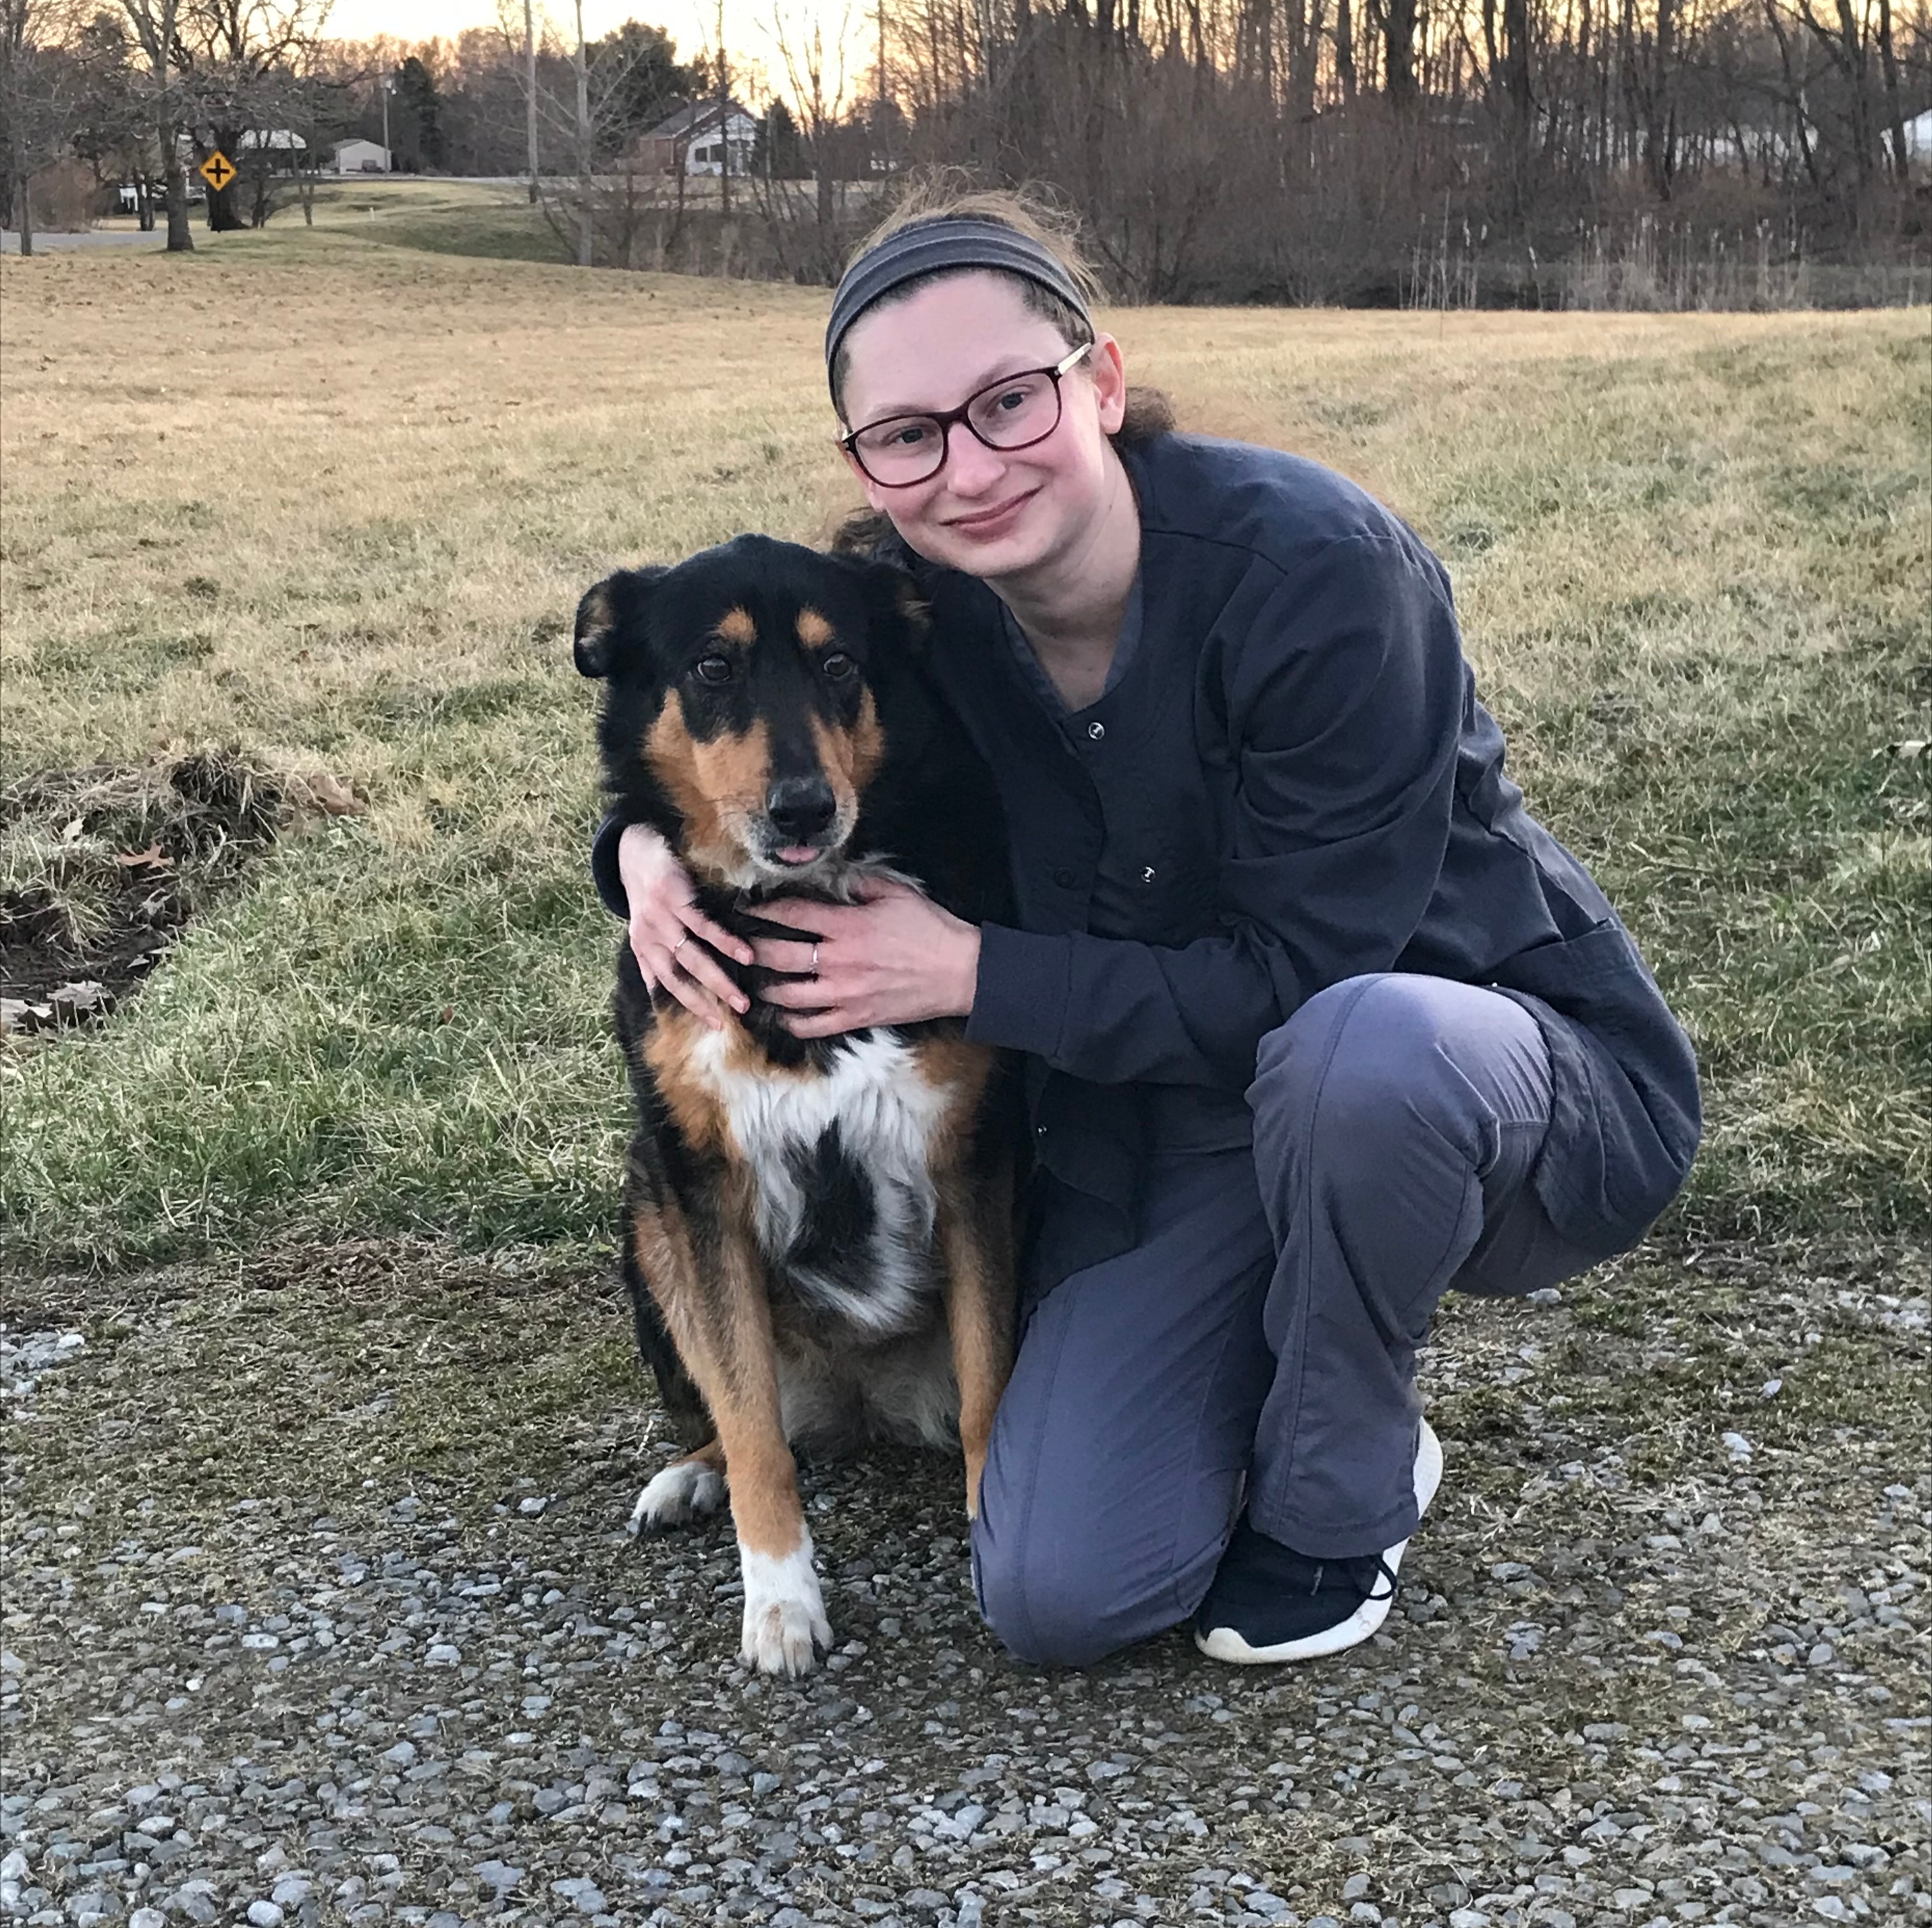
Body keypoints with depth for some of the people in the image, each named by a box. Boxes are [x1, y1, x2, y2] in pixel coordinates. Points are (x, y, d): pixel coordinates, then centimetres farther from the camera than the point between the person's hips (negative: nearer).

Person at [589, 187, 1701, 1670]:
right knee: (1055, 1600, -14)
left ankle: (1343, 1491, -10)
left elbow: (1297, 982, -25)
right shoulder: (911, 605, -9)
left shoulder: (1317, 567, -26)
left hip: (1504, 1078, -4)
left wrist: (970, 972, -23)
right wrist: (650, 847, -13)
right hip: (1177, 1118, 4)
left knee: (1360, 1048, -41)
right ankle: (1267, 1365, 19)